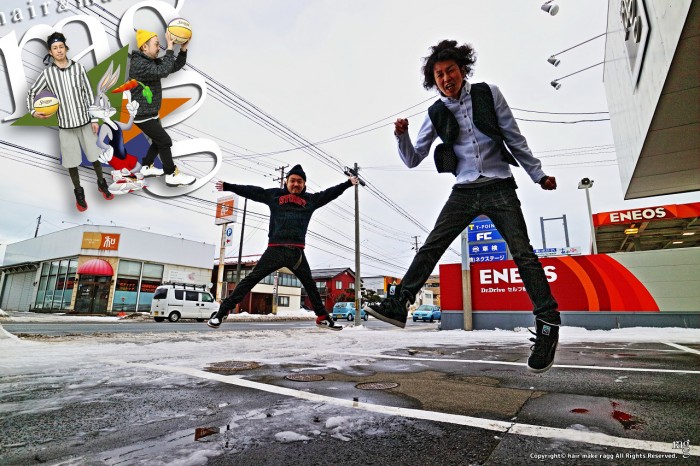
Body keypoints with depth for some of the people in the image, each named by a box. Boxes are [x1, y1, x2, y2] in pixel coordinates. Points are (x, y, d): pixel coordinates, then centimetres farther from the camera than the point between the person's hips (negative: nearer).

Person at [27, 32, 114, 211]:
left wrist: (94, 118, -1)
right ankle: (79, 192, 22)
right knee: (71, 162, 7)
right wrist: (33, 112, -8)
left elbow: (89, 94, 2)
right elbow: (31, 92, 8)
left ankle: (102, 183, 32)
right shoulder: (47, 73, -1)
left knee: (94, 155, 11)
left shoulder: (78, 68, 0)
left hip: (85, 121, 0)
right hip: (65, 125, 0)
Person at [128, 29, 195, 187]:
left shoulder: (153, 61, 8)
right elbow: (163, 71, -33)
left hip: (151, 113, 10)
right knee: (165, 141, -8)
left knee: (158, 141, 18)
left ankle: (147, 167, 33)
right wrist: (170, 48, -27)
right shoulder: (138, 63, -21)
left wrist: (183, 49, -8)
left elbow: (175, 67, 7)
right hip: (143, 115, -10)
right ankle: (172, 176, 0)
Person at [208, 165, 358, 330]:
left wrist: (348, 183, 24)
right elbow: (251, 191, 14)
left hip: (297, 252, 2)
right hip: (275, 249, -2)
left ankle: (322, 317, 26)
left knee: (310, 284, 13)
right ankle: (223, 310, 6)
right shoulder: (274, 194, 11)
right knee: (251, 279, -3)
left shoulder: (311, 199, 15)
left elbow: (330, 193, 22)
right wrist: (227, 186, 14)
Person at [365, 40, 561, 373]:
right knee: (430, 248, -8)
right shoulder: (436, 114, 6)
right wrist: (401, 136, -13)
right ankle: (399, 305, -3)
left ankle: (548, 323, 4)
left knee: (523, 254, -7)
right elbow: (412, 160, 6)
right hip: (464, 192, 2)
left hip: (499, 188, -1)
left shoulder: (488, 93, 3)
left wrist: (538, 175, 10)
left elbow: (515, 139, 7)